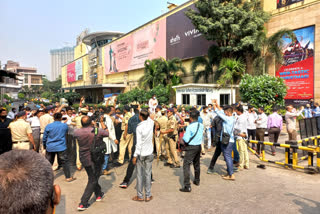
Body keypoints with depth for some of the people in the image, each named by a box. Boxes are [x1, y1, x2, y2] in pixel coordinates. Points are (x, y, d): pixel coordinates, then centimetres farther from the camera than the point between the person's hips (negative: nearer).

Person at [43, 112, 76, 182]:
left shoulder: (48, 126, -3)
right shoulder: (64, 125, -5)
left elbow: (44, 138, 5)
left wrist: (44, 146, 19)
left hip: (50, 147, 1)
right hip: (61, 147, -1)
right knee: (65, 162, 6)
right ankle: (68, 177, 11)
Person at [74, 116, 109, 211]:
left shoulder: (77, 132, -12)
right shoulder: (98, 131, -21)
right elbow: (107, 132, -1)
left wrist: (84, 125, 12)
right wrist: (101, 122, 7)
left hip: (84, 159, 4)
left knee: (92, 177, 24)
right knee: (93, 180, 8)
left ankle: (99, 194, 41)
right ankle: (83, 204, 8)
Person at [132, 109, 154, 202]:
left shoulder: (139, 127, -17)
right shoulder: (151, 123, -6)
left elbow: (139, 143, -17)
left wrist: (135, 156, -11)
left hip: (141, 154, -4)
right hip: (149, 153, 4)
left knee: (140, 175, 7)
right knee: (148, 174, 11)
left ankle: (140, 196, 17)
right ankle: (148, 196, 17)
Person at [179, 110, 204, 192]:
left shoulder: (189, 127, -18)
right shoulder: (201, 126, 1)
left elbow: (186, 140, -18)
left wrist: (183, 136, 0)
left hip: (191, 147, -7)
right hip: (199, 146, 7)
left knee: (186, 165, -4)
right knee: (197, 164, 23)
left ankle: (187, 186, -7)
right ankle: (197, 181, 40)